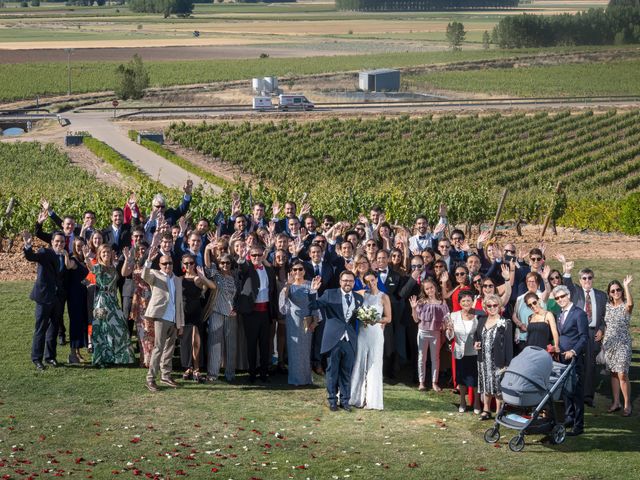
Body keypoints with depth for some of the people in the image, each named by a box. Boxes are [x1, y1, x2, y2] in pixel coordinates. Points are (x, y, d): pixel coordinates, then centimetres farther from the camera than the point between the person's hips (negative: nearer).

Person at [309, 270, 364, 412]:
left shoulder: (359, 298, 11)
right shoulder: (330, 294, 1)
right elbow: (313, 305, -5)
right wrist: (313, 291, -20)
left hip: (350, 340, 2)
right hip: (334, 339, -2)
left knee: (347, 372, 8)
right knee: (332, 371, 5)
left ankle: (345, 400, 18)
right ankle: (332, 401, 14)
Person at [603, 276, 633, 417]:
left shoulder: (625, 306, -8)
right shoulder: (608, 306, 8)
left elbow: (630, 303, -34)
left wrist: (626, 286, -35)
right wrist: (603, 341, 11)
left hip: (623, 343, -5)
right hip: (609, 343, 5)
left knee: (622, 375, -9)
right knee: (613, 374, 10)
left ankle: (627, 405, 0)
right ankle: (616, 402, 18)